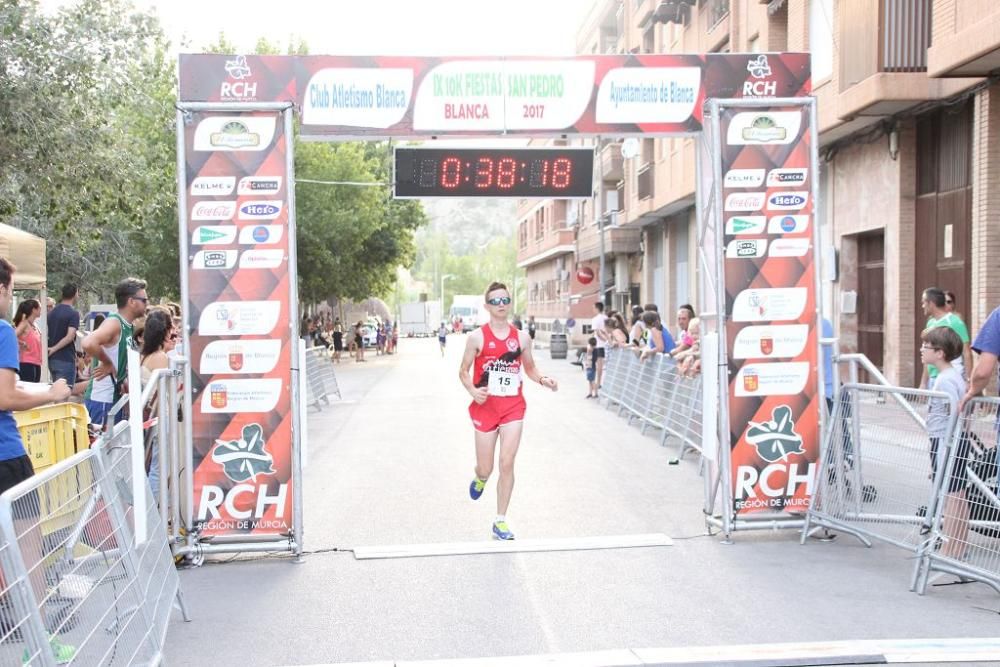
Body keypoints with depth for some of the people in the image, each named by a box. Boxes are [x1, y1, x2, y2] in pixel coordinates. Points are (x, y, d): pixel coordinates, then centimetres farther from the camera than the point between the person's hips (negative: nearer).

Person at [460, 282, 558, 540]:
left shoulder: (521, 337, 4)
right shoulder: (477, 337, -4)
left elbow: (529, 367, 16)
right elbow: (463, 371, 1)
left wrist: (542, 379, -5)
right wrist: (473, 391, -17)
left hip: (513, 406, 1)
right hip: (486, 407, -1)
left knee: (507, 463, -7)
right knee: (486, 469, 4)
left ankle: (500, 522, 6)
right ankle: (479, 478, 45)